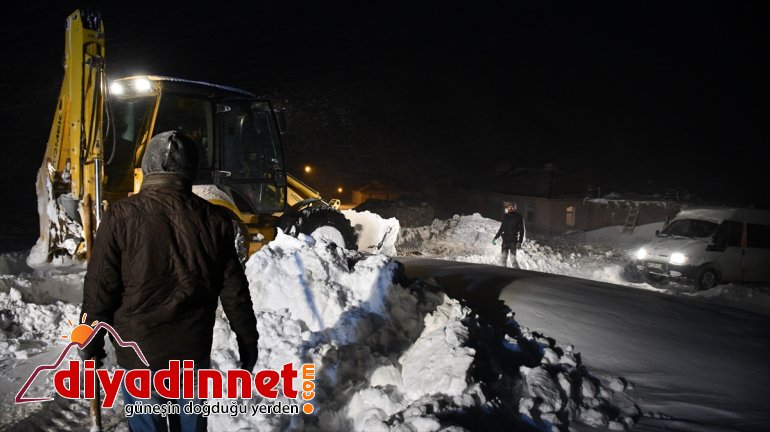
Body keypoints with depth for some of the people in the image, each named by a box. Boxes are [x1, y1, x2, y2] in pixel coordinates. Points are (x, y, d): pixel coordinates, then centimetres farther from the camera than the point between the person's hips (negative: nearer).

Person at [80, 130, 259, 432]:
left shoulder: (122, 217, -12)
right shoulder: (214, 219, -5)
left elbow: (100, 289, -8)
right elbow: (234, 291, -1)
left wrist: (90, 343, 6)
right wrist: (248, 340, 11)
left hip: (139, 351, -2)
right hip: (194, 350, 2)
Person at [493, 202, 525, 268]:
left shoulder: (518, 217, -1)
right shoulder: (505, 216, 11)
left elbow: (521, 230, -3)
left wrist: (519, 242, -12)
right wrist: (495, 237, 21)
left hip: (513, 241, -5)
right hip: (505, 240, 5)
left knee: (513, 258, -11)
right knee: (503, 257, 1)